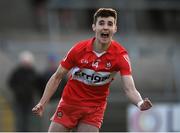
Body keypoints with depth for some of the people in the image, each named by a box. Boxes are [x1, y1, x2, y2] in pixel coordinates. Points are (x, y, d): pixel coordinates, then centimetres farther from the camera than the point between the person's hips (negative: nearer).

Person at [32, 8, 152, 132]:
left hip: (94, 109, -1)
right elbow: (57, 77, -2)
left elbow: (130, 89, -25)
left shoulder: (121, 55, -16)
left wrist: (140, 103, -47)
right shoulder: (79, 49, -14)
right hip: (69, 103, 1)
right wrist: (42, 104, -8)